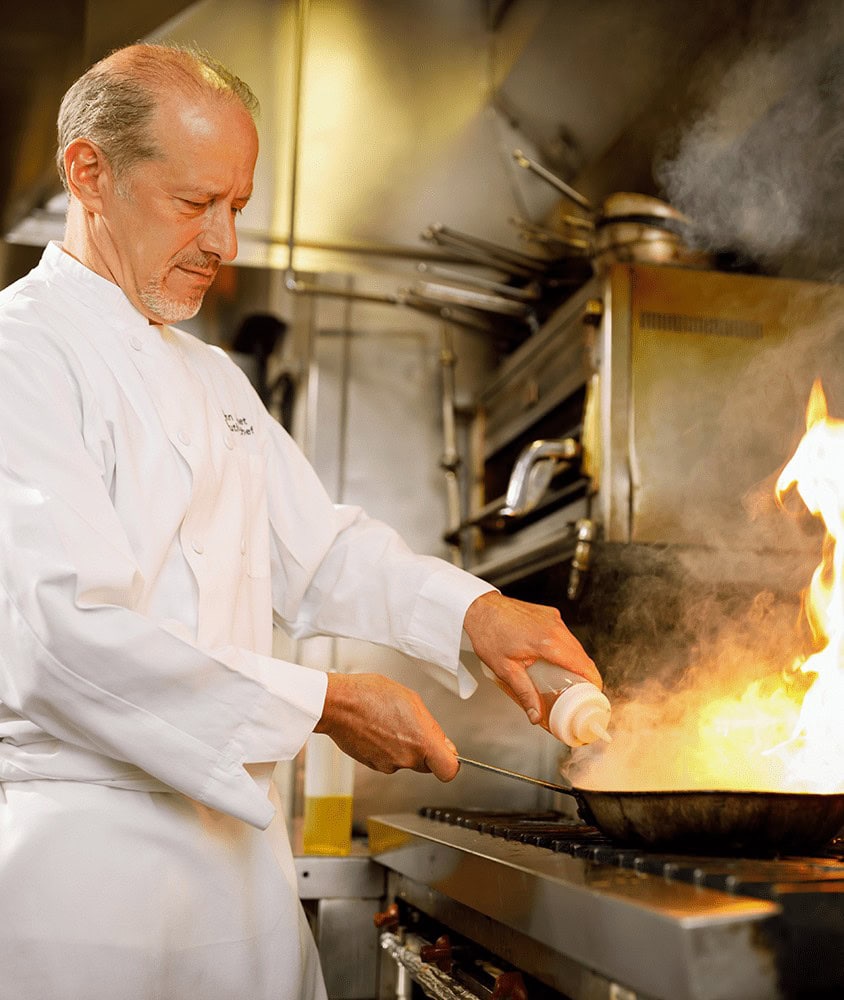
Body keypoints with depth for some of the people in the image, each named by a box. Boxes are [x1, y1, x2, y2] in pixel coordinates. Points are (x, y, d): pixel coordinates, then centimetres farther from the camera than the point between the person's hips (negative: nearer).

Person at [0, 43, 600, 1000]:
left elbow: (316, 546, 16)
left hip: (232, 839, 7)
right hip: (85, 842, -7)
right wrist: (324, 703, -19)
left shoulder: (213, 378, 16)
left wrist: (472, 611, -1)